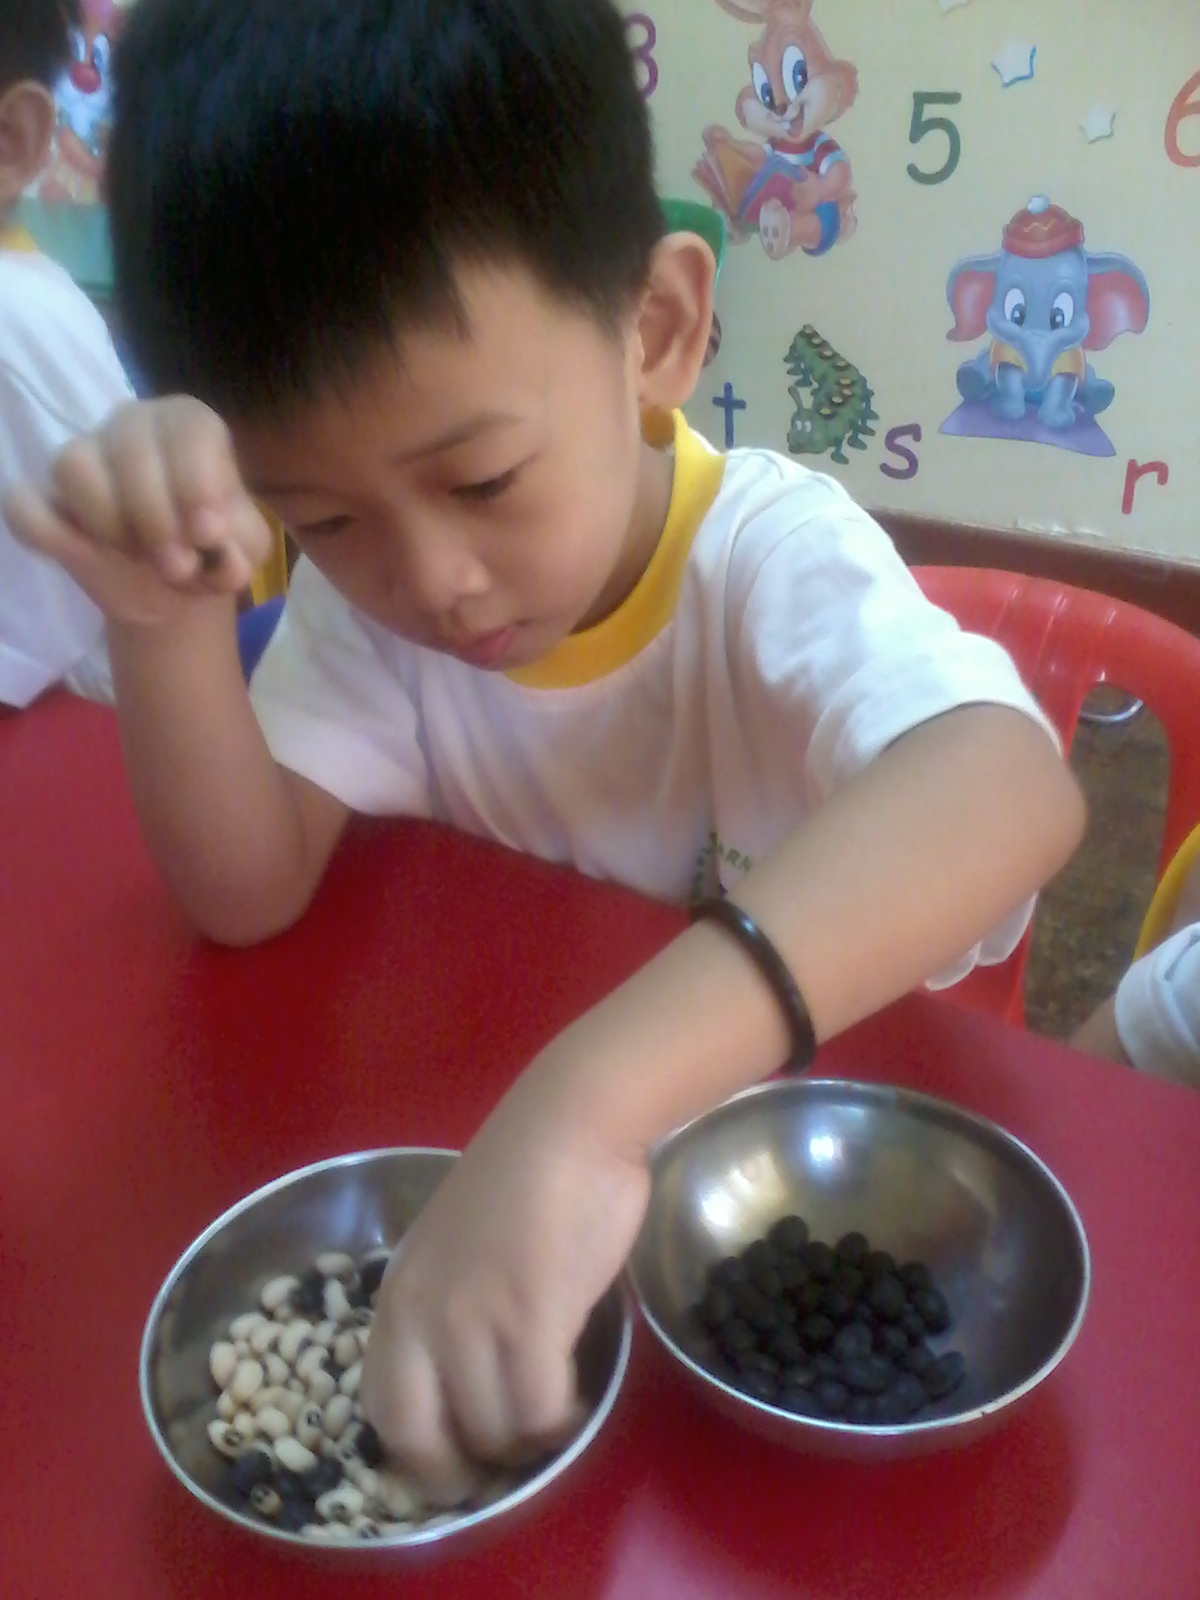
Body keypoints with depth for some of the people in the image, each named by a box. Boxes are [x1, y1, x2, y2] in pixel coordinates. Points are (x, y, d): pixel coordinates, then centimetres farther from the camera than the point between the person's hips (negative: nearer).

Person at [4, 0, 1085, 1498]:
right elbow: (249, 893, -12)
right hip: (497, 1105, 3)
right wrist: (166, 619, -28)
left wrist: (588, 1101, -52)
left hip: (816, 1114, -3)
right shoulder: (362, 582, -9)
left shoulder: (774, 558, -22)